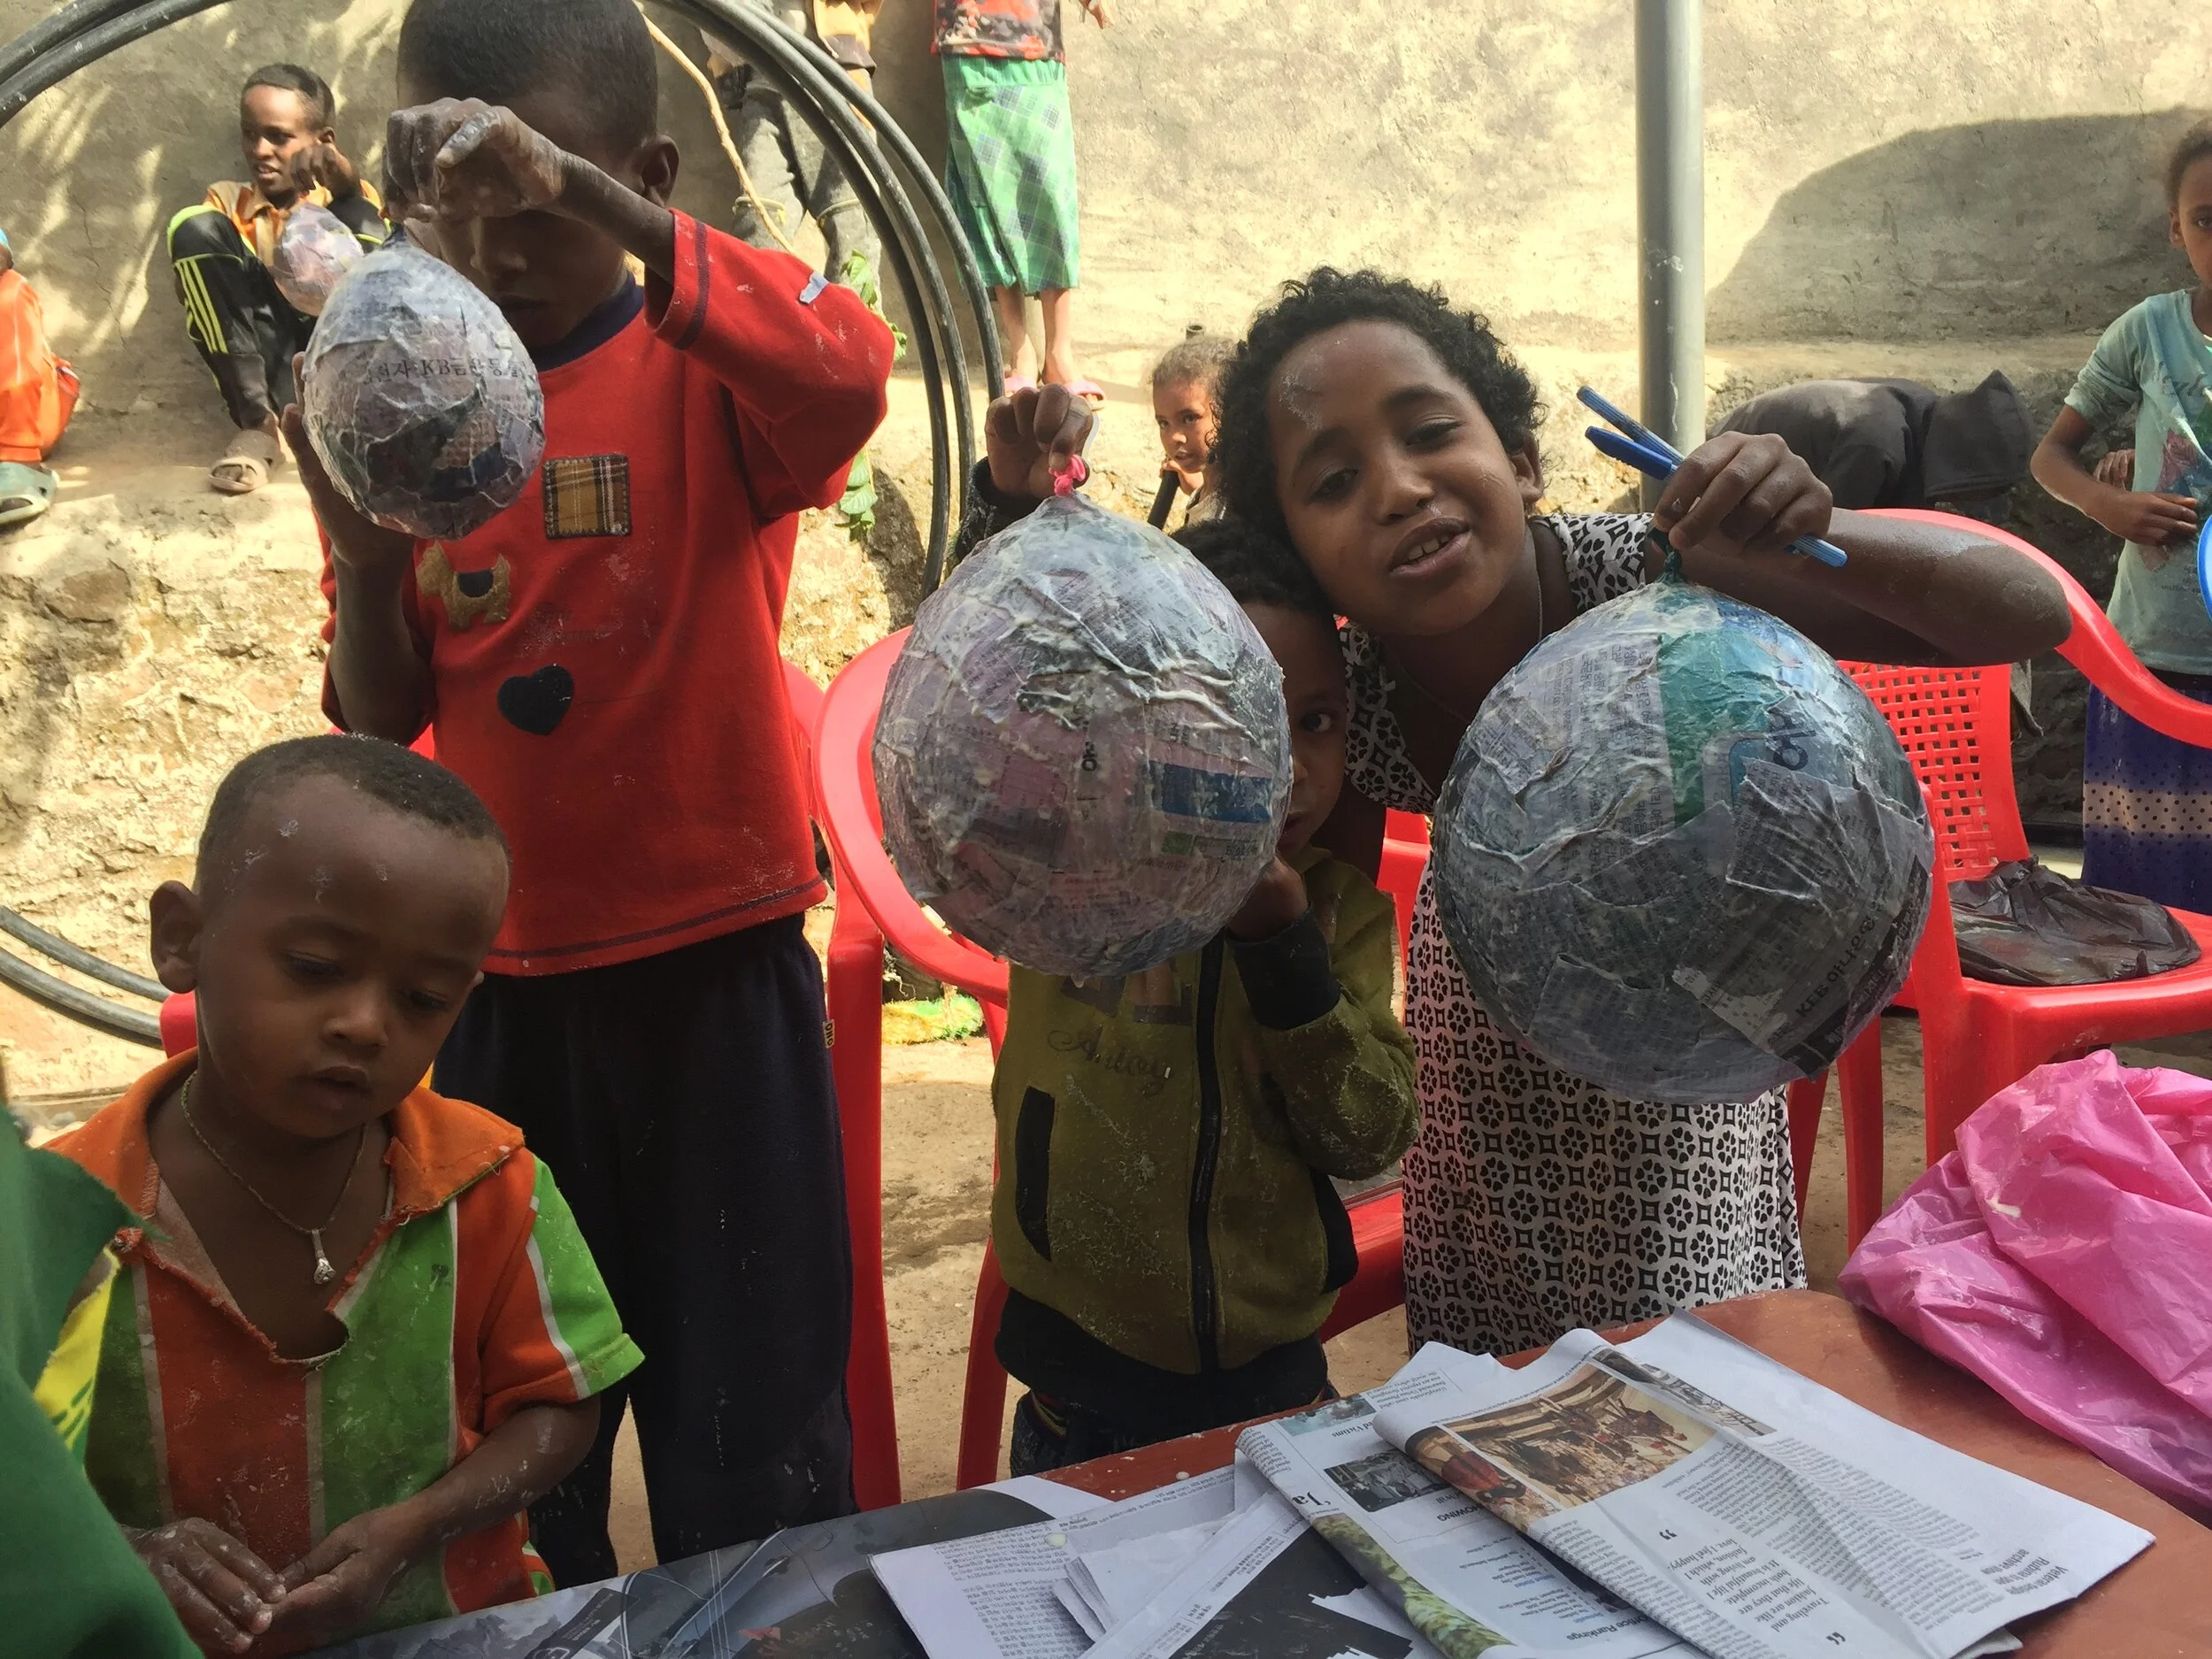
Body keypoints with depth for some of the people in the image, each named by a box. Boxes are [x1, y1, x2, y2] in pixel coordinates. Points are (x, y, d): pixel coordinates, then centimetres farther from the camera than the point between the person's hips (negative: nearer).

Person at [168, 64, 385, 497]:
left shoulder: (348, 196, 14)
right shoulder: (227, 201, 19)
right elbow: (192, 280, 2)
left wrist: (346, 186, -28)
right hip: (264, 361, 2)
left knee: (357, 215, -17)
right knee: (193, 229, -17)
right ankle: (257, 420, -26)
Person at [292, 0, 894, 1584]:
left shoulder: (702, 370, -7)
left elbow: (848, 374, -32)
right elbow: (380, 720, 3)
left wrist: (582, 198, -35)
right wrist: (362, 550, -16)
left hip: (717, 962, -3)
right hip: (497, 978, 4)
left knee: (749, 1453, 8)